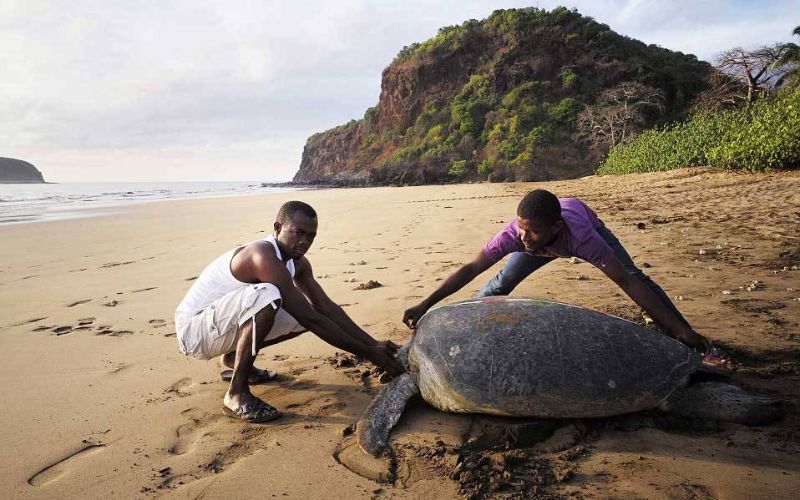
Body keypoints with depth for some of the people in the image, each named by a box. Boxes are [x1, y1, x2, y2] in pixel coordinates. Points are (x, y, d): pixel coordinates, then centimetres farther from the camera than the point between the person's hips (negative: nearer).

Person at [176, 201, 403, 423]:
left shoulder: (297, 262, 1)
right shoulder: (263, 256, -28)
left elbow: (327, 307, -1)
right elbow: (311, 319, -30)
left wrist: (373, 344, -9)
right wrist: (369, 354, -26)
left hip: (221, 326, 9)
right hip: (193, 328, -9)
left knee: (304, 312, 0)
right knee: (265, 295, -35)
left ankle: (235, 358, 16)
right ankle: (236, 394, -21)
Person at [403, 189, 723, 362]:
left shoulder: (581, 236, -48)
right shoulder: (515, 234, -43)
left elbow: (626, 283, -47)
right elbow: (470, 270, -40)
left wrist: (680, 330, -48)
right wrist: (425, 305, -45)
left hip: (587, 223, -1)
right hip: (547, 238, 2)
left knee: (635, 277, -11)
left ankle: (692, 345, 1)